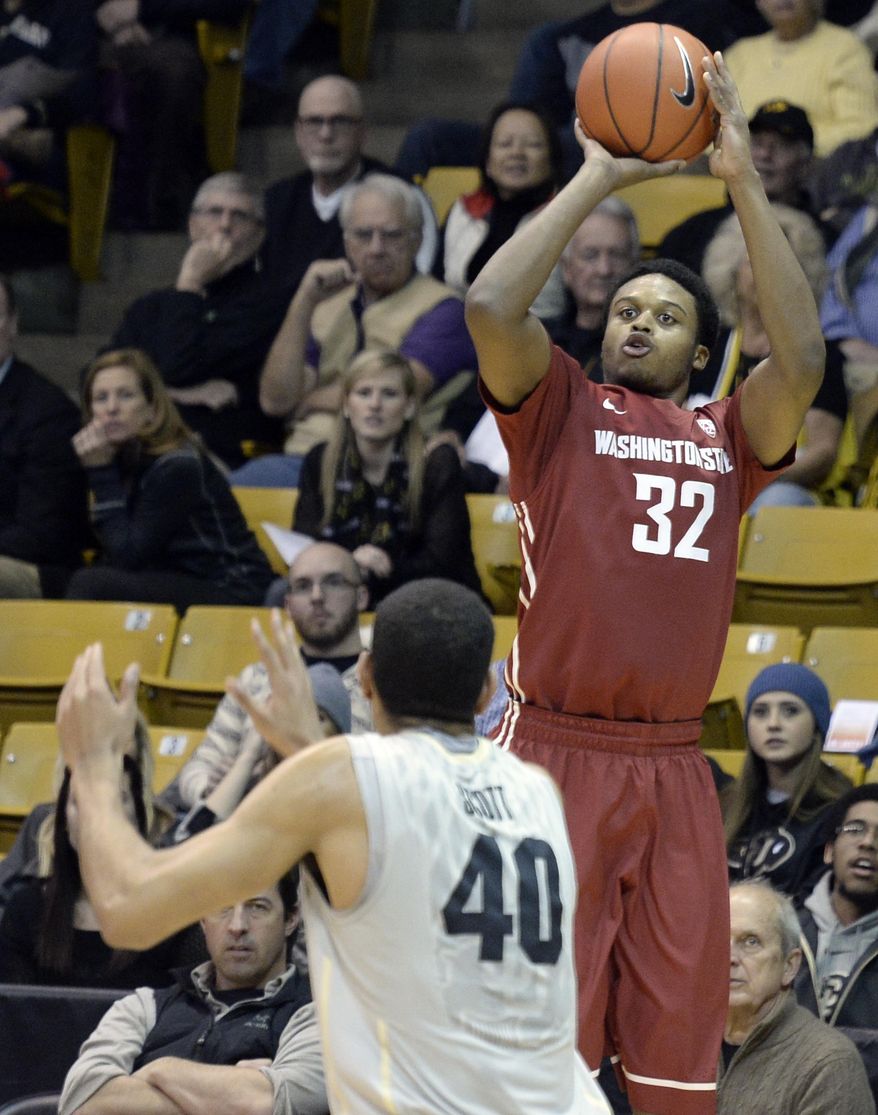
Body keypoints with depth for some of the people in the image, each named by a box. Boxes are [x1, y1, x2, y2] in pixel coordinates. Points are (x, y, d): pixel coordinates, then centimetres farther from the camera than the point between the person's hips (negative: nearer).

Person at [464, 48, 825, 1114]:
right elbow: (490, 307, -10)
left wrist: (744, 184, -4)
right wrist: (598, 178, -4)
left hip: (671, 768, 3)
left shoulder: (727, 437, 15)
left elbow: (800, 362, -3)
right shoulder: (560, 409, 8)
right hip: (555, 750, -3)